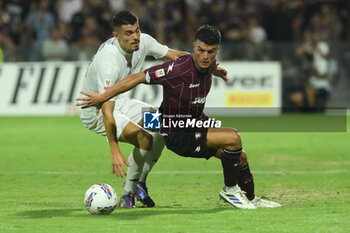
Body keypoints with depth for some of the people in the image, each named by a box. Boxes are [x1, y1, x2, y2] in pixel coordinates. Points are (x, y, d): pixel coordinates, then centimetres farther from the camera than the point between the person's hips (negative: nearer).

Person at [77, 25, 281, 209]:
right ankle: (230, 190, -1)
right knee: (234, 138, -22)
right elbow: (139, 78, -25)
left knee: (241, 157, 12)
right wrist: (103, 97, -22)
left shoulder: (209, 65, -6)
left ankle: (252, 199, 39)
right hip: (178, 135, -8)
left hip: (197, 123, 8)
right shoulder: (178, 69, -30)